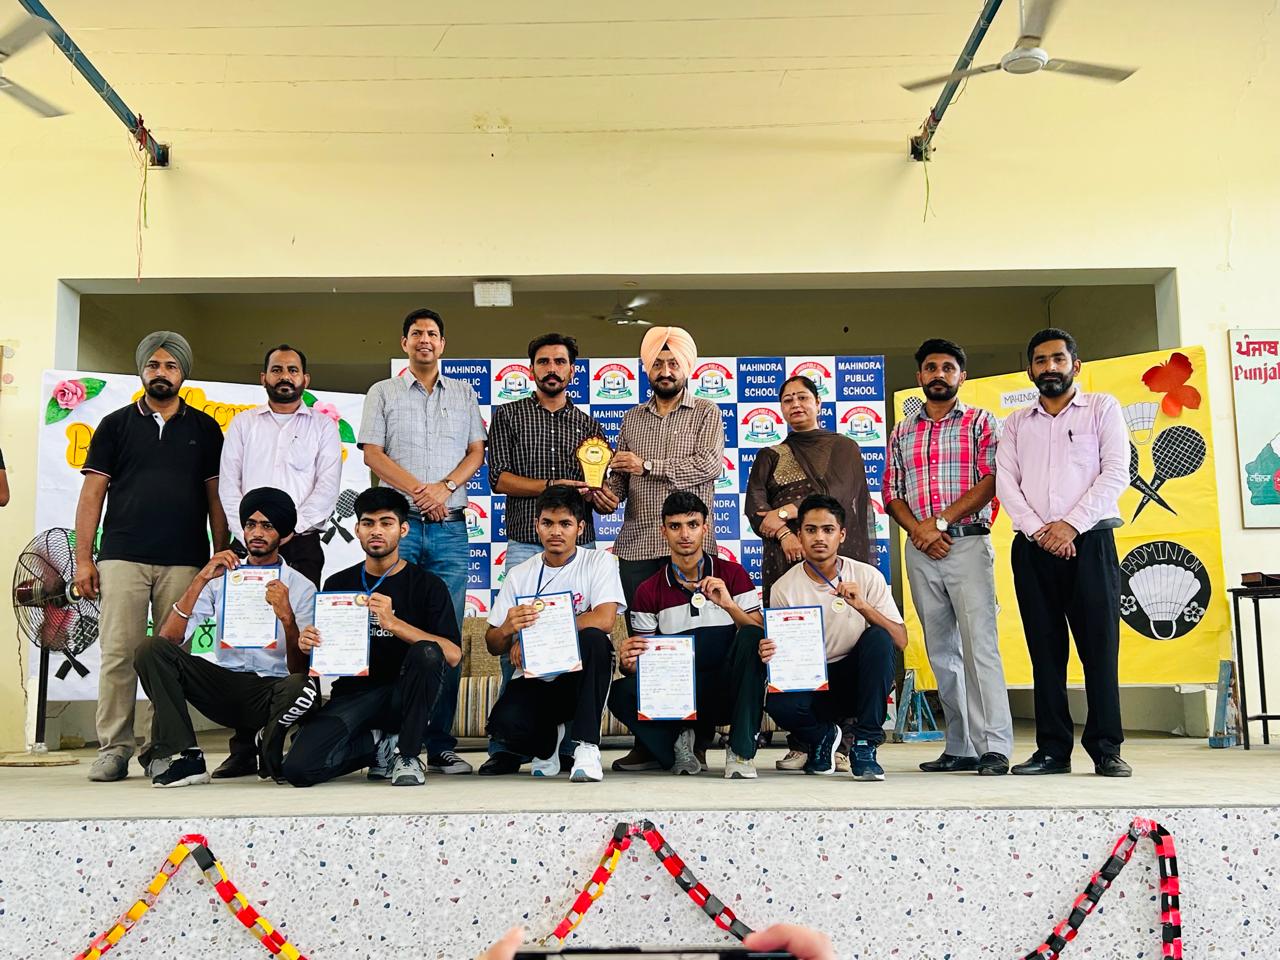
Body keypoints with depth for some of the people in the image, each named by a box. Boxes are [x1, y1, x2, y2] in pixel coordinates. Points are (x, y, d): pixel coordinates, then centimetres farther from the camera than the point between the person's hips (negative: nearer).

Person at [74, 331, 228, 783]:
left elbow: (215, 497, 11)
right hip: (122, 558, 0)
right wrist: (83, 558, 0)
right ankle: (114, 748, 3)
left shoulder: (204, 429, 12)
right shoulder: (115, 424, 11)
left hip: (184, 561, 0)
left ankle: (160, 749, 7)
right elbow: (92, 493, 7)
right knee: (118, 653, -4)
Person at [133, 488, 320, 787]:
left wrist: (287, 618, -26)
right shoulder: (222, 577, 7)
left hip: (271, 690, -3)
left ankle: (266, 752, -5)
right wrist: (201, 579, -15)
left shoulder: (301, 588, -1)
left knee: (305, 687, -37)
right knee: (151, 649, -18)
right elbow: (167, 639, -7)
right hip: (225, 685, 3)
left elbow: (300, 669, -10)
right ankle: (186, 758, -15)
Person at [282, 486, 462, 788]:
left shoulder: (427, 585, -1)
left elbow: (453, 655, -14)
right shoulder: (338, 584, 9)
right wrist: (307, 646, -9)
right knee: (298, 768, -23)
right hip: (353, 695, 2)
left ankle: (407, 754, -12)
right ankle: (379, 745, 6)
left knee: (427, 653, -34)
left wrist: (394, 623, -26)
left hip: (404, 694, -2)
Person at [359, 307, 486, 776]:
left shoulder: (464, 394, 17)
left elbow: (476, 451, 9)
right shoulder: (383, 393, 12)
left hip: (450, 526, 1)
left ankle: (441, 745, 4)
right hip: (398, 522, -1)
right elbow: (372, 453, 2)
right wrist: (419, 490, -11)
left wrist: (445, 487, -10)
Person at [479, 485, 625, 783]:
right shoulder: (520, 575, 6)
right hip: (534, 680, 2)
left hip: (580, 677, -2)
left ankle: (587, 747, -22)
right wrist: (508, 629, -21)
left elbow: (604, 619, -20)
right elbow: (493, 646, 6)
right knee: (503, 722, -29)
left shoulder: (599, 562, -2)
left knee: (593, 639, -33)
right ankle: (546, 740, 10)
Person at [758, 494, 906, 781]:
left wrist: (861, 606, -30)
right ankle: (822, 736, 6)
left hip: (854, 679, 0)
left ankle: (864, 746, -17)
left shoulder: (867, 576, -7)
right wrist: (768, 654, -25)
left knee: (878, 638, -29)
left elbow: (900, 640, -13)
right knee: (776, 701, -33)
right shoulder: (785, 587, -6)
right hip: (809, 682, 0)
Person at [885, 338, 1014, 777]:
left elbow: (992, 480, -6)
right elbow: (892, 494, 13)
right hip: (920, 550, 4)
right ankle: (960, 747, 10)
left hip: (968, 544, -4)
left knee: (979, 643, -13)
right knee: (941, 650, 5)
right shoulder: (901, 433, 17)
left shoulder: (981, 423, 6)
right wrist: (919, 529, -6)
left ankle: (993, 747, -12)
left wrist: (941, 521, -13)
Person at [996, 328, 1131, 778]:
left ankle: (1106, 748, 1)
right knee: (1045, 648, 3)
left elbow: (1115, 473, -2)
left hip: (1089, 540, -3)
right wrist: (1039, 530, -9)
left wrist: (1071, 524, -12)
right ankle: (1053, 749, 7)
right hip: (1033, 545, 3)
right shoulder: (1016, 423, 17)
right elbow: (1004, 482, 6)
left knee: (1100, 644, -4)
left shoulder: (1103, 408, 9)